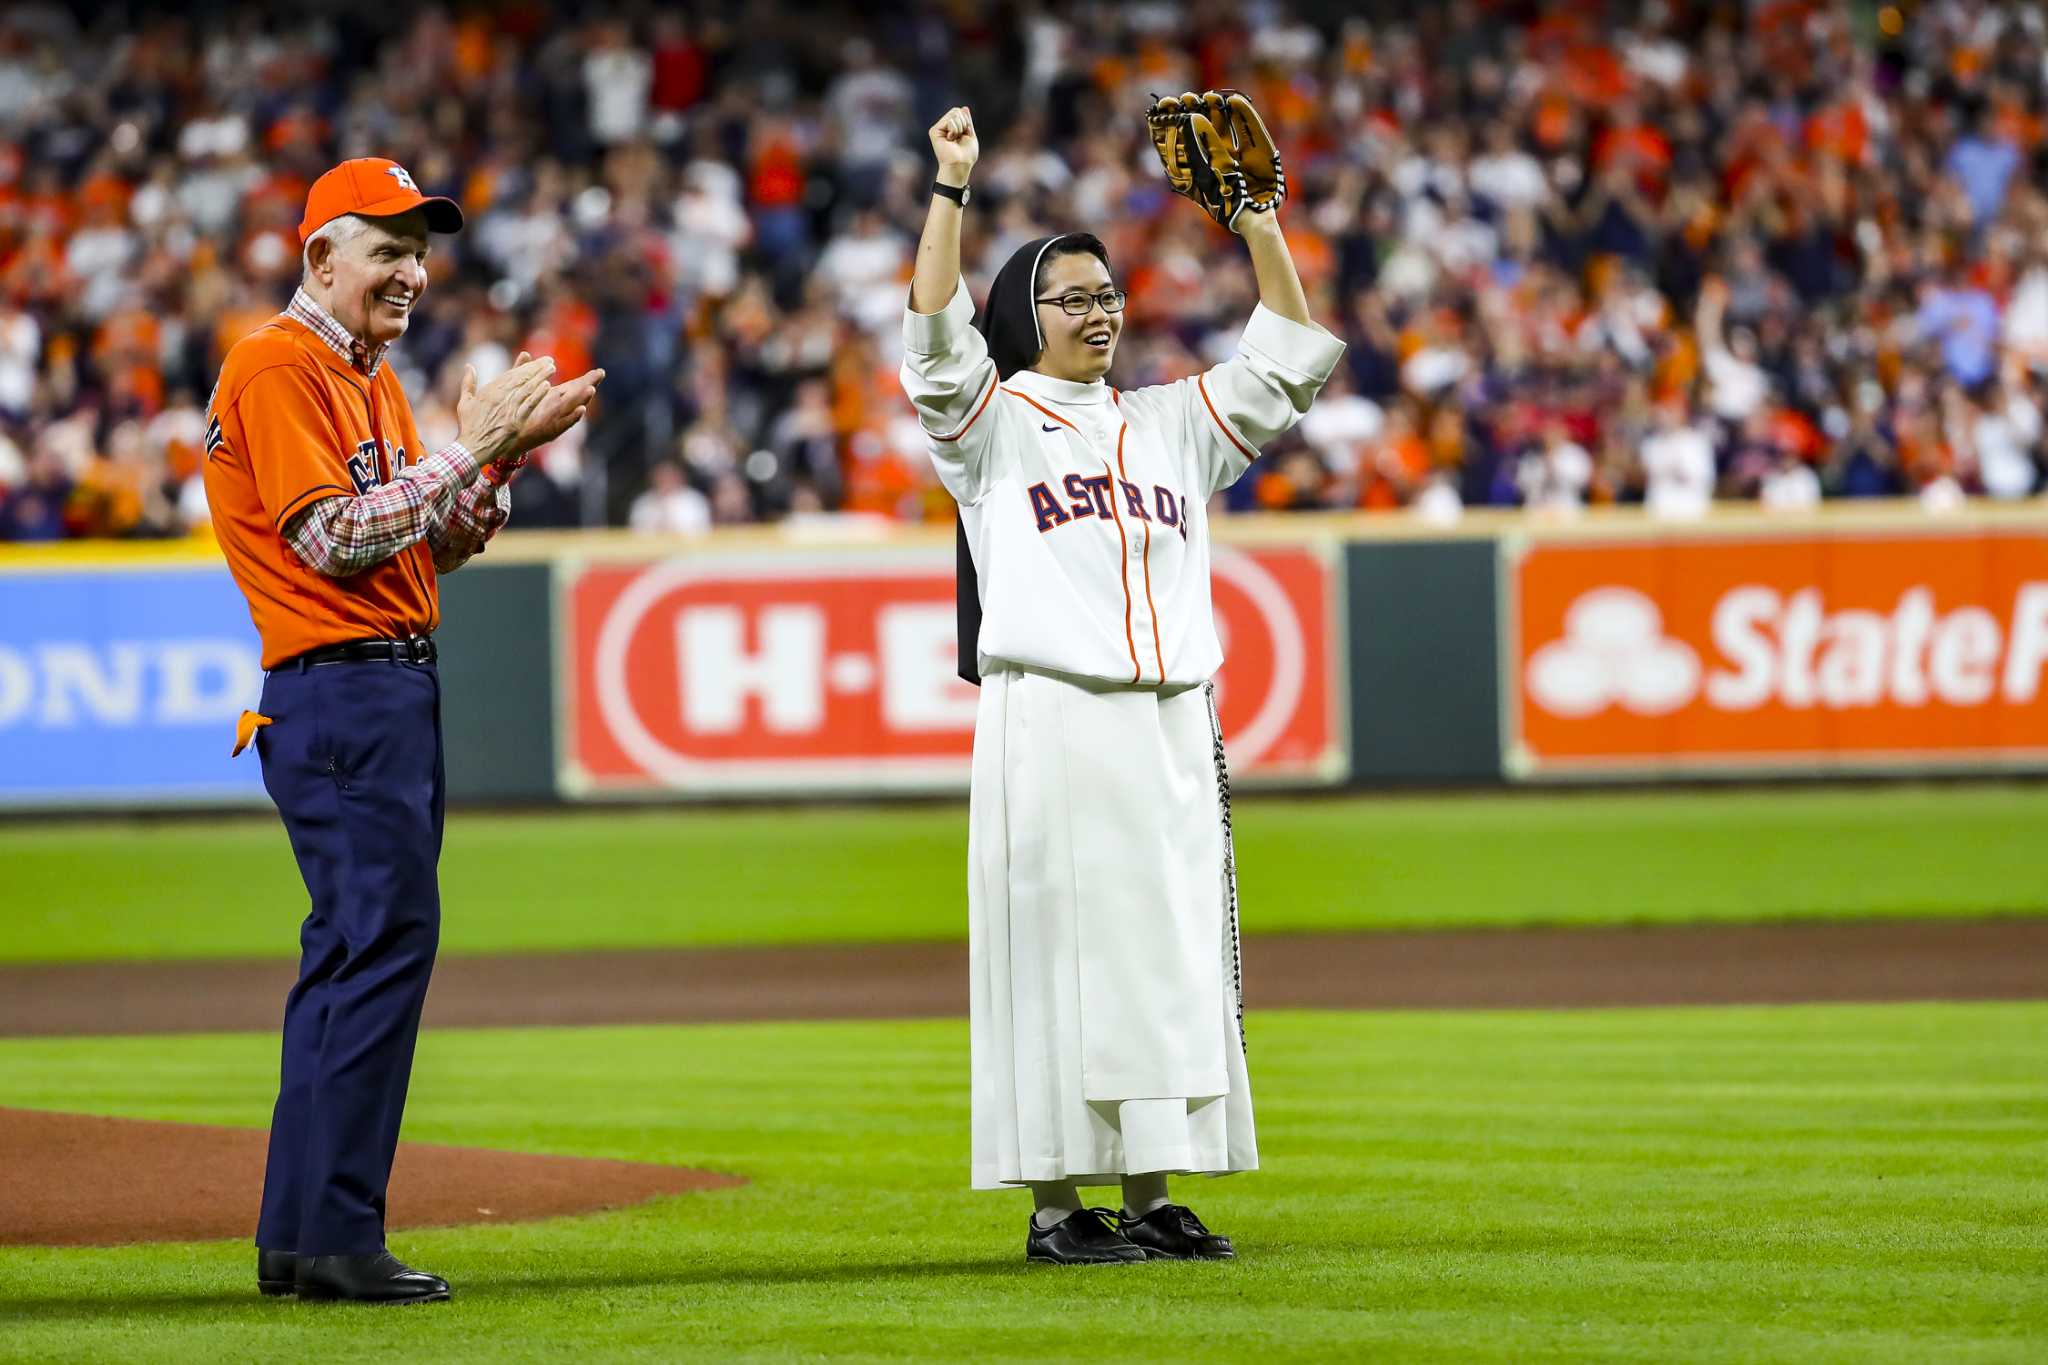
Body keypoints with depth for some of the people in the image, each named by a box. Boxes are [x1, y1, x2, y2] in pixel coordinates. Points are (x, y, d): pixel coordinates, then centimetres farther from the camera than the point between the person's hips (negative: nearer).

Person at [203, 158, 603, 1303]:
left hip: (398, 688, 10)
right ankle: (335, 1239, -13)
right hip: (337, 686, -10)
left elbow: (431, 548, 17)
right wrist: (468, 447, -16)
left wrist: (512, 448, 5)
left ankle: (299, 1239, 15)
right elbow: (333, 539, -19)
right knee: (387, 937, -14)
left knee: (357, 949, 11)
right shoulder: (280, 368, -10)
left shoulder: (373, 377, 19)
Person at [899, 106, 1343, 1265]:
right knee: (1061, 947, -6)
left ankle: (1153, 1197, 10)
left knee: (1171, 952, 5)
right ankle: (1055, 1204, -3)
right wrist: (953, 190, -17)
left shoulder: (1171, 423, 20)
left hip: (1173, 726, 5)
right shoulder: (993, 421, 6)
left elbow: (1291, 356, 18)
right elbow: (936, 335, -11)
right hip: (1050, 722, -5)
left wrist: (1258, 216, 10)